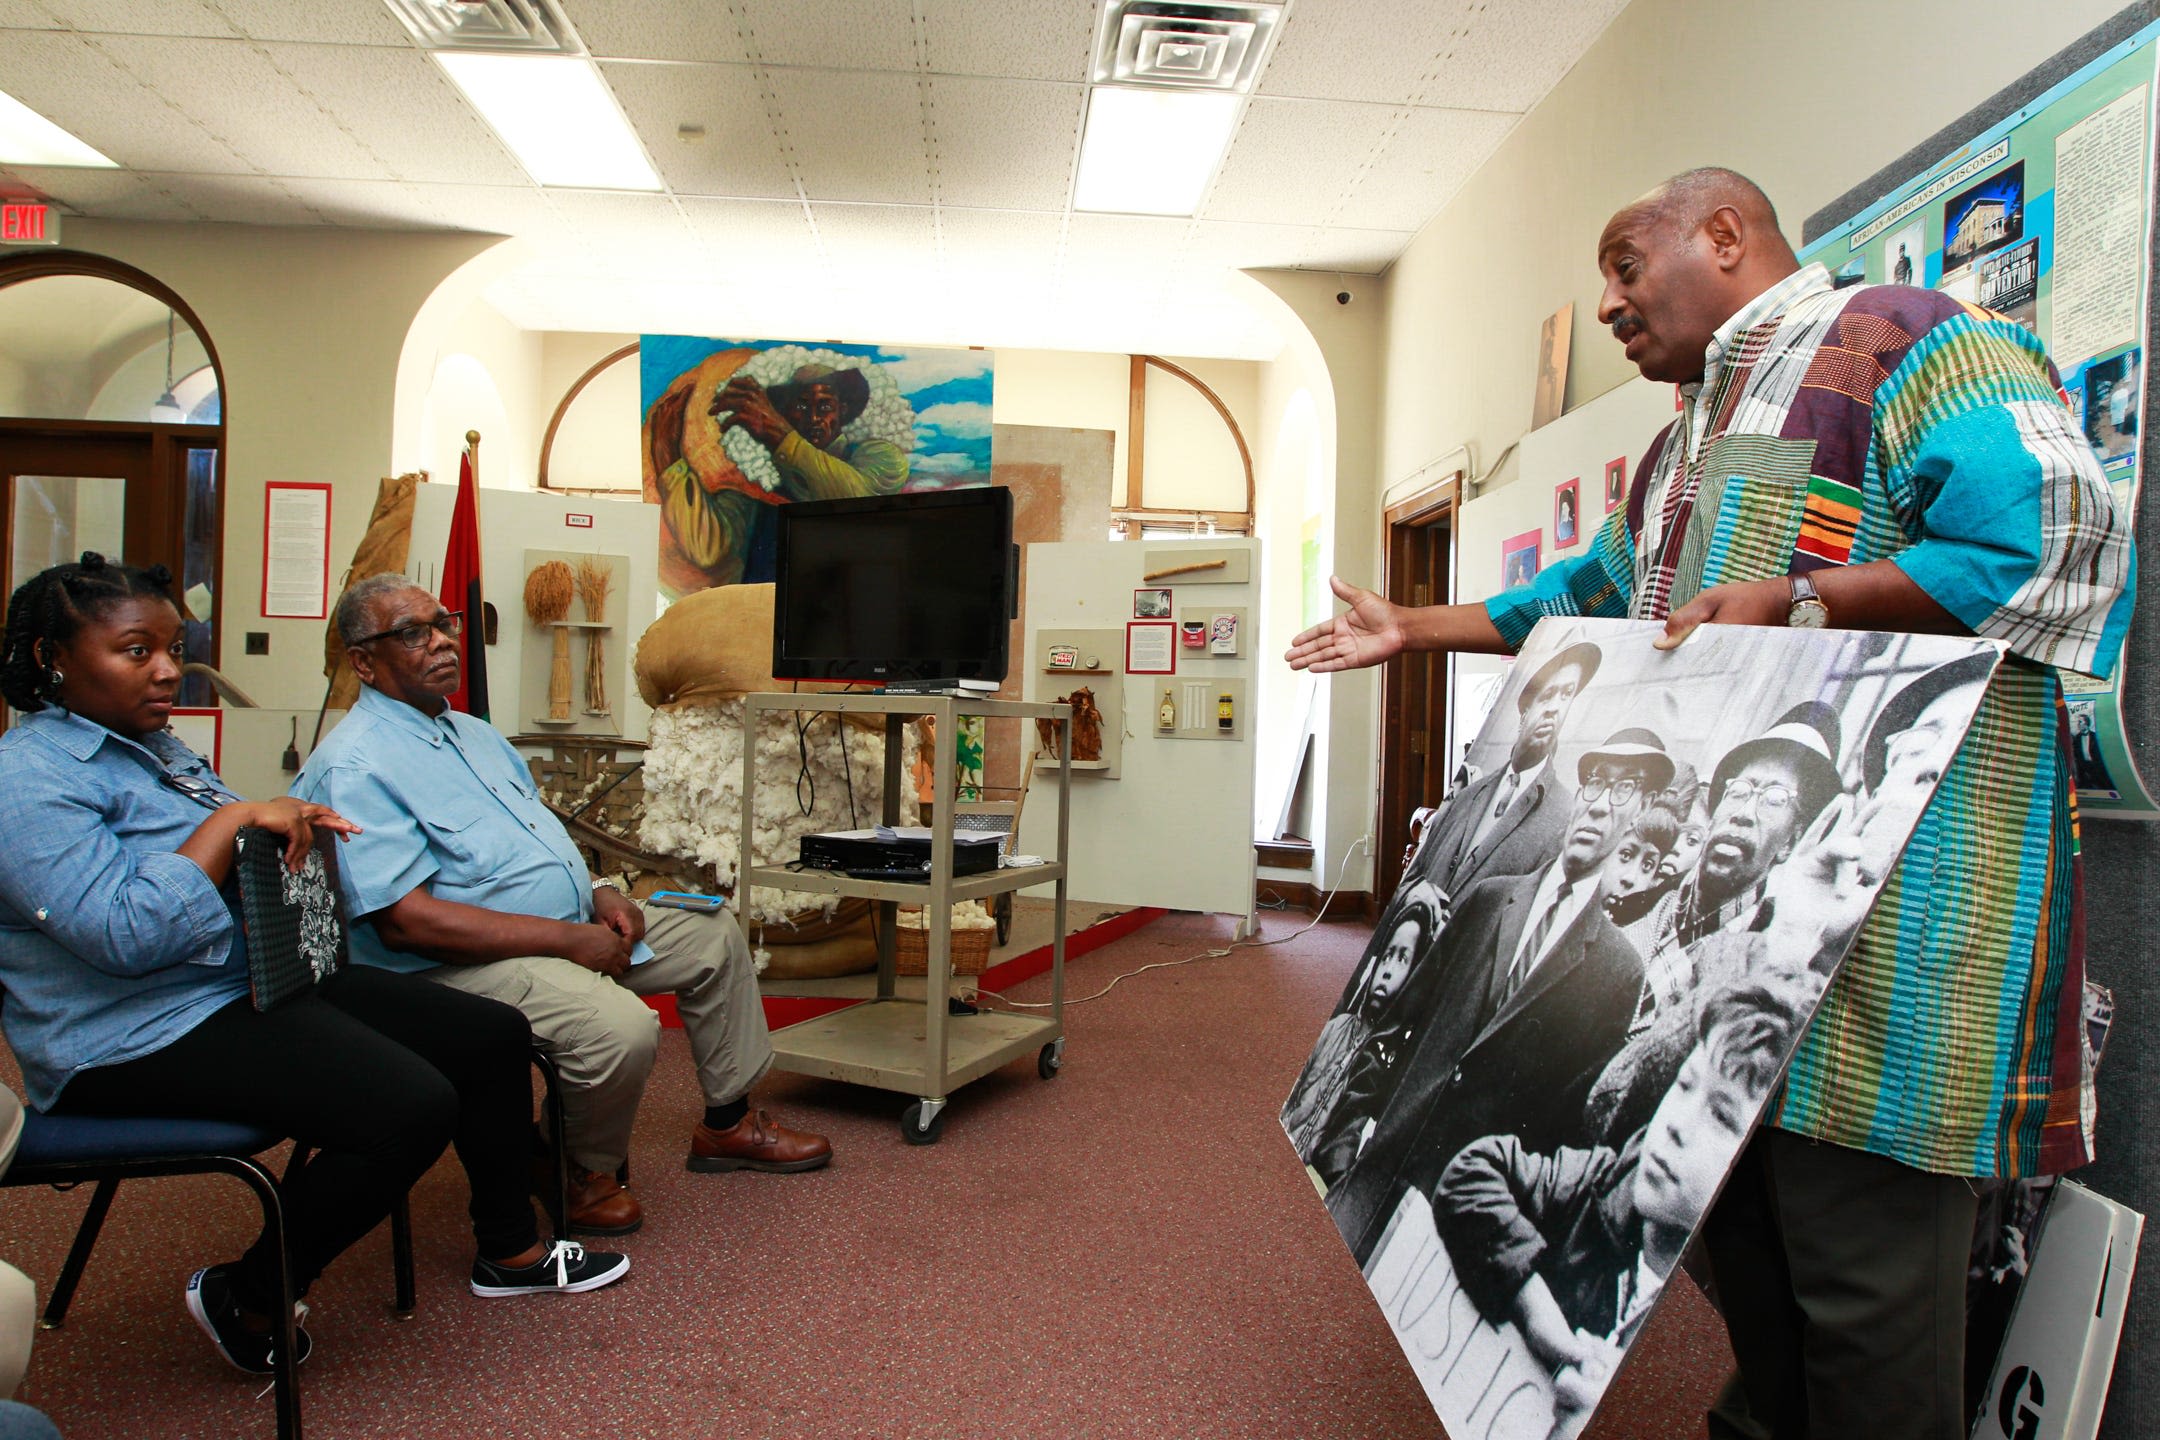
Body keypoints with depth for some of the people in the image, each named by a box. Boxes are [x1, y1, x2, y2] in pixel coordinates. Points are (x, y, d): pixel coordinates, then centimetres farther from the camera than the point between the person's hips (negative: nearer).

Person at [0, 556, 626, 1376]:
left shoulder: (154, 745, 15)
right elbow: (128, 937, -26)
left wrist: (290, 824, 6)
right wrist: (232, 820, -22)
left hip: (257, 982, 10)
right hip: (148, 1037, -10)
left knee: (494, 1035, 4)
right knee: (413, 1107, -27)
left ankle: (508, 1250, 20)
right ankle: (248, 1298, -3)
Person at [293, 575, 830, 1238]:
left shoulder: (473, 733, 15)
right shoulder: (353, 768, -16)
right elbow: (409, 921, -25)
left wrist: (600, 895, 2)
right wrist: (569, 940, -23)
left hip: (575, 921, 10)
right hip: (465, 962, -10)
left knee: (715, 937, 10)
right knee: (621, 1026, -33)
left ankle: (727, 1122, 22)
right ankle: (587, 1172, -2)